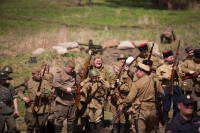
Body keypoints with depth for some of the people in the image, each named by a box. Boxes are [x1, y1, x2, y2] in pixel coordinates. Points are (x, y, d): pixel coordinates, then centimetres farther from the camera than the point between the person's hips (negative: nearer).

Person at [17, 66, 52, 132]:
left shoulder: (45, 82, 2)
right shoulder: (28, 82, 4)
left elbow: (48, 93, -8)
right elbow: (20, 91, 12)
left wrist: (42, 94, -27)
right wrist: (23, 97, -8)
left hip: (42, 109, 0)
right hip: (31, 108, 0)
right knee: (30, 127, 1)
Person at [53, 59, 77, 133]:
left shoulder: (74, 74, 16)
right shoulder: (59, 74, -2)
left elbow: (77, 83, 30)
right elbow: (55, 84, -17)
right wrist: (66, 89, -19)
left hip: (72, 101, 6)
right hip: (62, 102, -5)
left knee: (71, 119, 12)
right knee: (60, 119, -4)